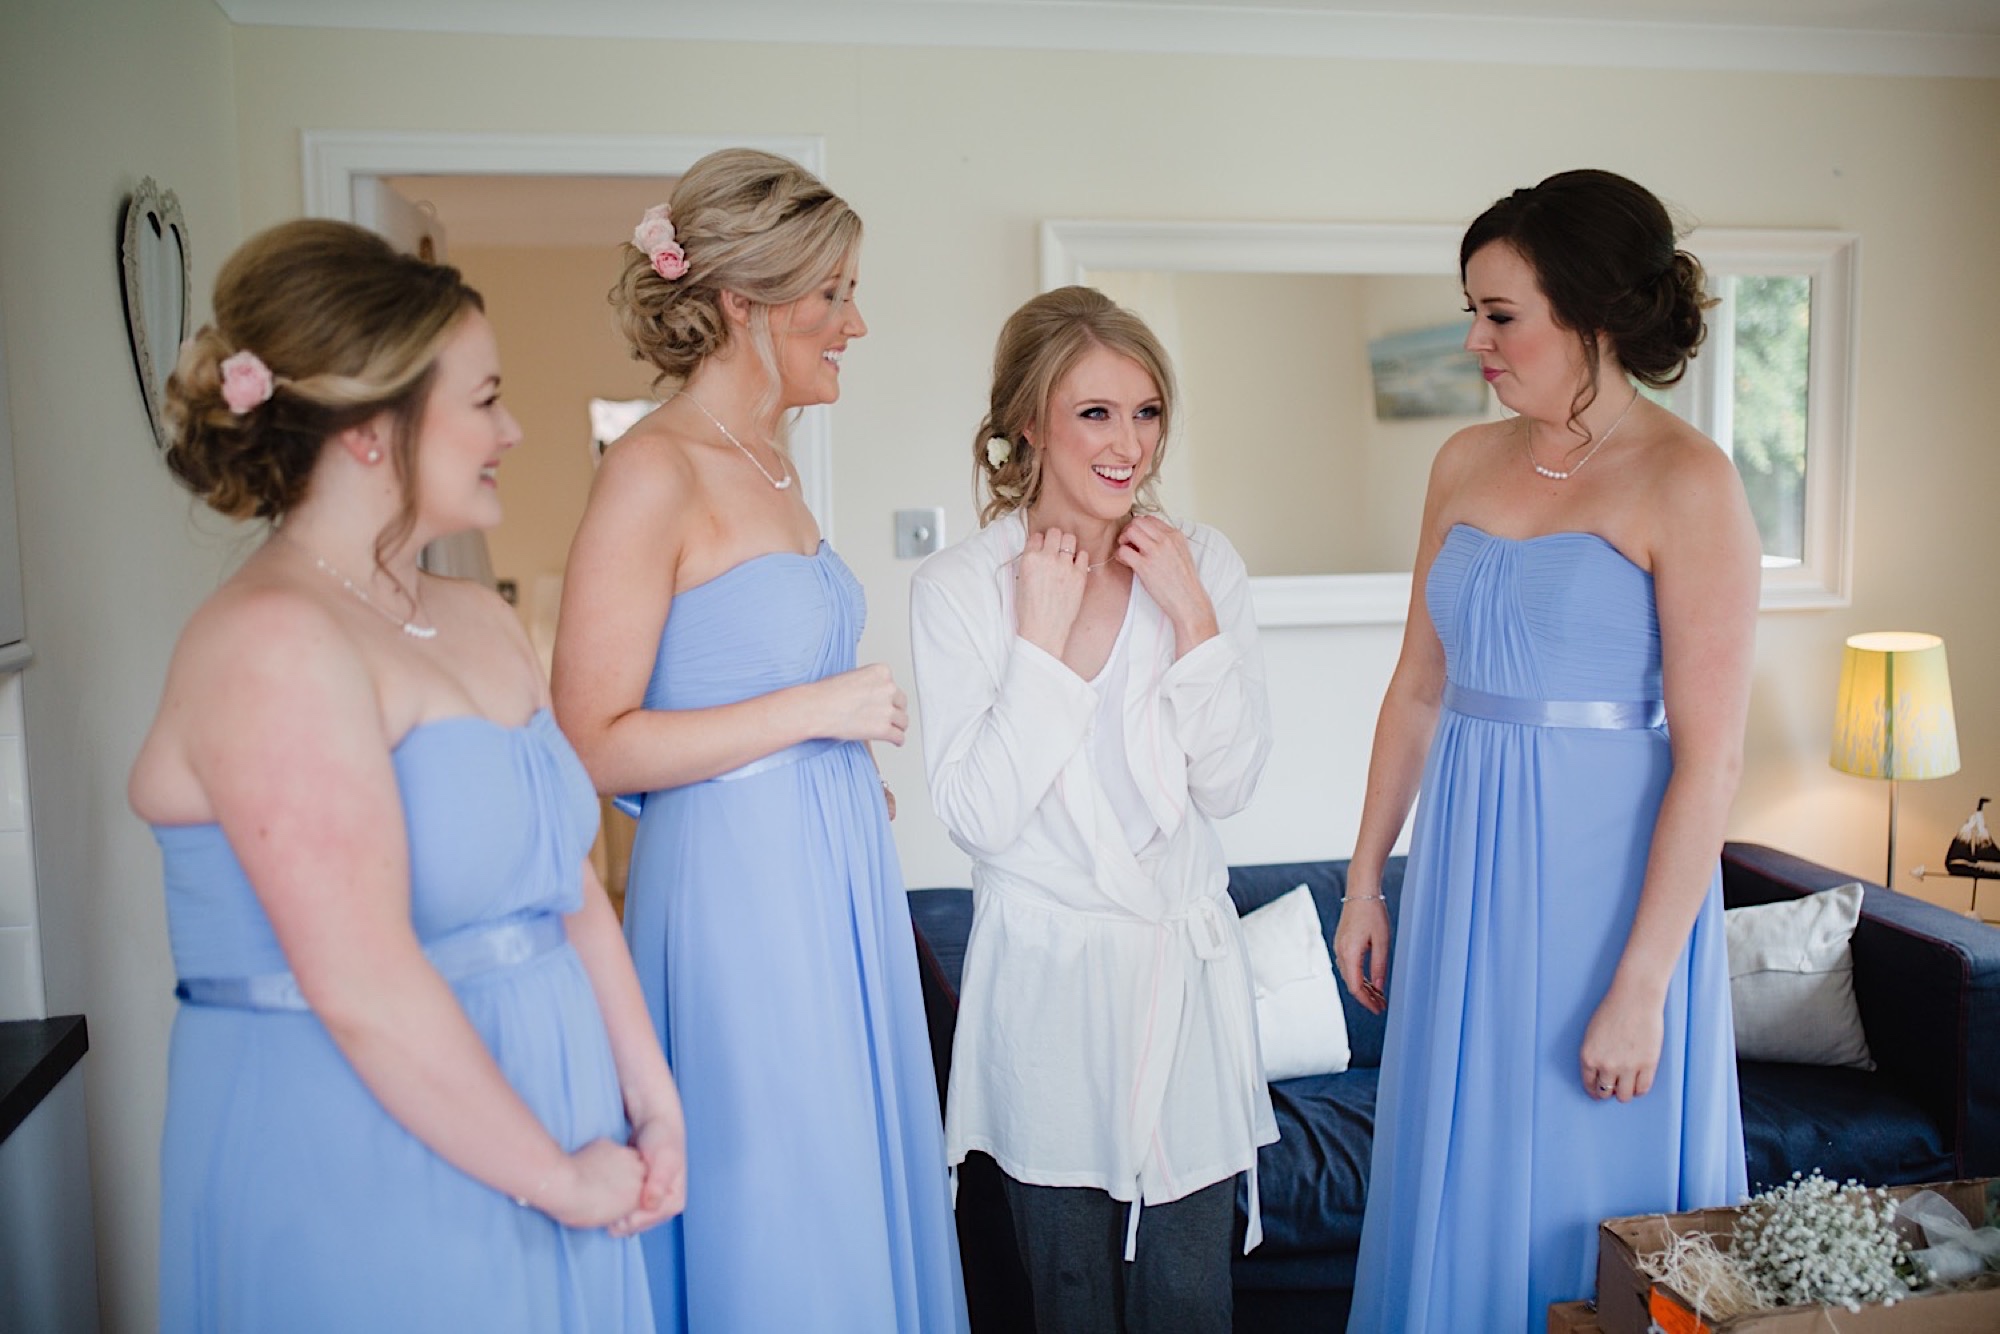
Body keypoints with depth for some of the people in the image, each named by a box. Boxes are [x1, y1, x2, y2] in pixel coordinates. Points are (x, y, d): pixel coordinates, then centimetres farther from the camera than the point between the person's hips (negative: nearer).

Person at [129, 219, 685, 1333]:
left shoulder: (482, 622, 7)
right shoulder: (273, 642, -19)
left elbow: (571, 883, 8)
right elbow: (364, 988, -23)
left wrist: (652, 1101, 3)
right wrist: (562, 1178, -14)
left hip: (544, 1136, 8)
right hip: (362, 1179, -8)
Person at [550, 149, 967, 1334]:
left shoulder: (767, 459, 11)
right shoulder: (653, 472, -15)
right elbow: (591, 744, -19)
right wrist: (817, 711, -18)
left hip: (830, 874, 8)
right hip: (733, 884, -8)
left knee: (852, 1191, 18)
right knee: (769, 1236, 6)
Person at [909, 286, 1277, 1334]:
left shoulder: (1204, 562, -1)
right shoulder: (958, 587, -9)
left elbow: (1229, 786, -4)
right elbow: (977, 815, -14)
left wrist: (1191, 617, -14)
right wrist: (1041, 636, -18)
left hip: (1184, 959, 2)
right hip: (1044, 967, -2)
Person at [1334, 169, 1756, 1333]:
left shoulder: (1686, 483, -12)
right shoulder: (1467, 464, 6)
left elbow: (1711, 756, -15)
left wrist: (1642, 986, -17)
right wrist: (1366, 883, 10)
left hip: (1609, 873, -5)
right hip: (1468, 859, 6)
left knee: (1589, 1195, 9)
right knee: (1460, 1180, 17)